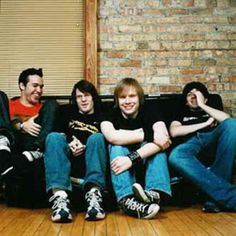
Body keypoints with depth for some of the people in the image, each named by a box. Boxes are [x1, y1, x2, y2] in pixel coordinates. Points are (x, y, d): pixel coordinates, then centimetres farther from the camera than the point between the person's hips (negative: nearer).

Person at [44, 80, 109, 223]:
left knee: (97, 138, -29)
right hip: (67, 159, 1)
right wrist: (70, 143, -9)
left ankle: (94, 194, -51)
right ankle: (59, 196, -49)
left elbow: (106, 141, 6)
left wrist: (84, 146, -11)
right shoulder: (68, 113, 28)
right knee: (54, 137, -27)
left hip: (90, 160, -1)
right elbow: (58, 134, 13)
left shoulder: (101, 116, 22)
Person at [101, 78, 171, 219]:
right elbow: (112, 136, -30)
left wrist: (132, 158, -40)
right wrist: (149, 135, -31)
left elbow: (164, 141, -27)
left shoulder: (150, 114, -6)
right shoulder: (111, 116, -5)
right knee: (117, 146, -28)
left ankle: (154, 193, -43)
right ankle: (126, 199, -48)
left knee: (156, 146, -25)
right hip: (121, 169, 0)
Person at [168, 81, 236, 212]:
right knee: (175, 156, -38)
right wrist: (205, 124, 9)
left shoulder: (212, 109, 34)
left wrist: (202, 105, 10)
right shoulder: (181, 113, 33)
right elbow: (174, 132, 8)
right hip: (190, 142, -1)